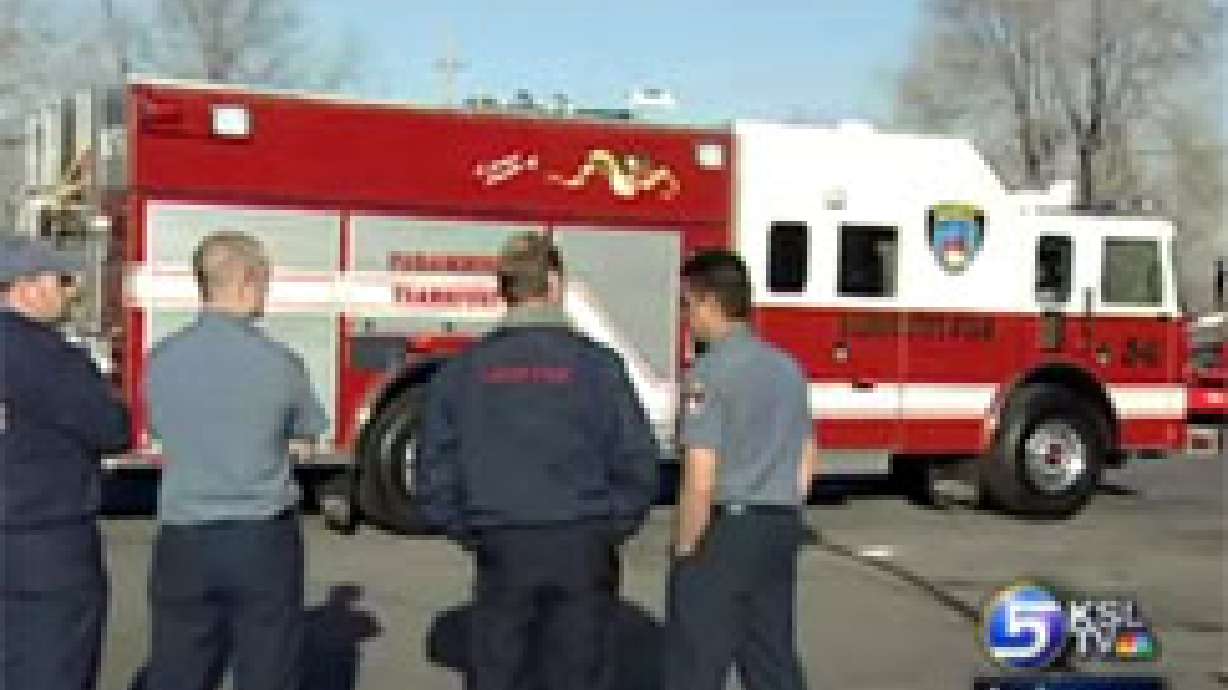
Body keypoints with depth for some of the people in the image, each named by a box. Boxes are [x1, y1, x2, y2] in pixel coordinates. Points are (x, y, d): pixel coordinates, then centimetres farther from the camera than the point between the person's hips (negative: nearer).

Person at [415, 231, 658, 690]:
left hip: (503, 549, 1)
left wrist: (472, 534, 11)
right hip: (581, 549, -1)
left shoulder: (465, 369, 0)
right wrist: (608, 531, 6)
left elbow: (434, 472, 0)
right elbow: (638, 463, -7)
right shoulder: (595, 364, -6)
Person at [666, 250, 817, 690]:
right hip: (782, 530, 8)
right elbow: (806, 464, 16)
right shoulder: (787, 368, 10)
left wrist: (685, 550, -10)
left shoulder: (711, 372, -14)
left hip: (724, 527, -7)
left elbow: (700, 481, -19)